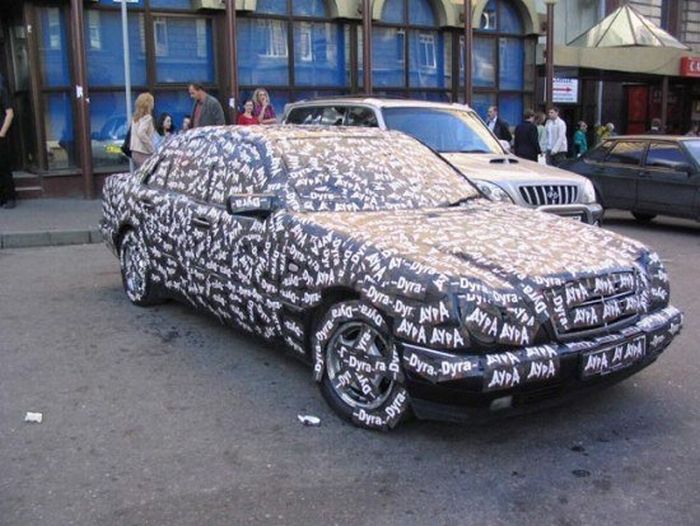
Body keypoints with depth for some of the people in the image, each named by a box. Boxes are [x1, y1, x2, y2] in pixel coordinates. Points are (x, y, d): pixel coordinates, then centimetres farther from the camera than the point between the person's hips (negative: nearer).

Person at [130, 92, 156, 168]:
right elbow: (141, 133, -26)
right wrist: (152, 149, -20)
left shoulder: (135, 117, 13)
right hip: (144, 154, -9)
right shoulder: (147, 117, -12)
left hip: (135, 152, 9)